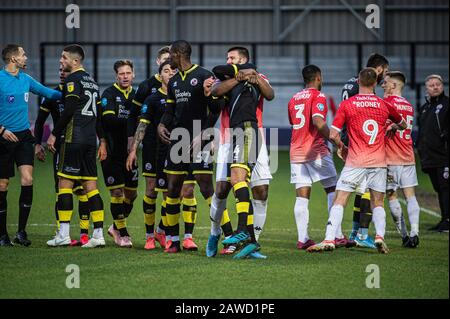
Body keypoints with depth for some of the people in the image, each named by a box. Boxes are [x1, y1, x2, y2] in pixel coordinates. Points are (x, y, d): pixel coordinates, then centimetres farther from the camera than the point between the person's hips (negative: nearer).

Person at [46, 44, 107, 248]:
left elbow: (69, 110, -16)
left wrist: (54, 134, -12)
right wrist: (102, 141, 21)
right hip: (91, 139, 8)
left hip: (75, 137, -8)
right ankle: (98, 234, 3)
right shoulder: (91, 80, 18)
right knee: (90, 185, 7)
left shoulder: (73, 79, -8)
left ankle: (63, 234, -6)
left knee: (65, 182, -4)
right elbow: (98, 113, 19)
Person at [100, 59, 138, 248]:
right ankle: (122, 234, 6)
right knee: (117, 193, -4)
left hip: (129, 152, 5)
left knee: (131, 193, 10)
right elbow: (108, 119, -20)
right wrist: (130, 122, -21)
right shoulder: (109, 94, -6)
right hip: (112, 152, -5)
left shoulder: (136, 95, 11)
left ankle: (116, 227, 29)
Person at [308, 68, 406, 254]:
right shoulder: (384, 105, 5)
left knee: (339, 201, 0)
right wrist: (391, 127, 42)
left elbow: (333, 135, -7)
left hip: (355, 161, -2)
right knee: (377, 203, 13)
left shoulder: (347, 105, -3)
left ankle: (329, 240, -10)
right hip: (379, 161, 2)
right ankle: (380, 236, -7)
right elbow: (403, 125, 23)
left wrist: (341, 148, 12)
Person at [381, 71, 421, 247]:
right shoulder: (409, 106, 13)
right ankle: (414, 232, -9)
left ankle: (404, 235, 1)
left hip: (391, 159, -6)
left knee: (391, 196, 3)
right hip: (408, 157, 6)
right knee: (410, 195, 3)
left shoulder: (387, 102, -8)